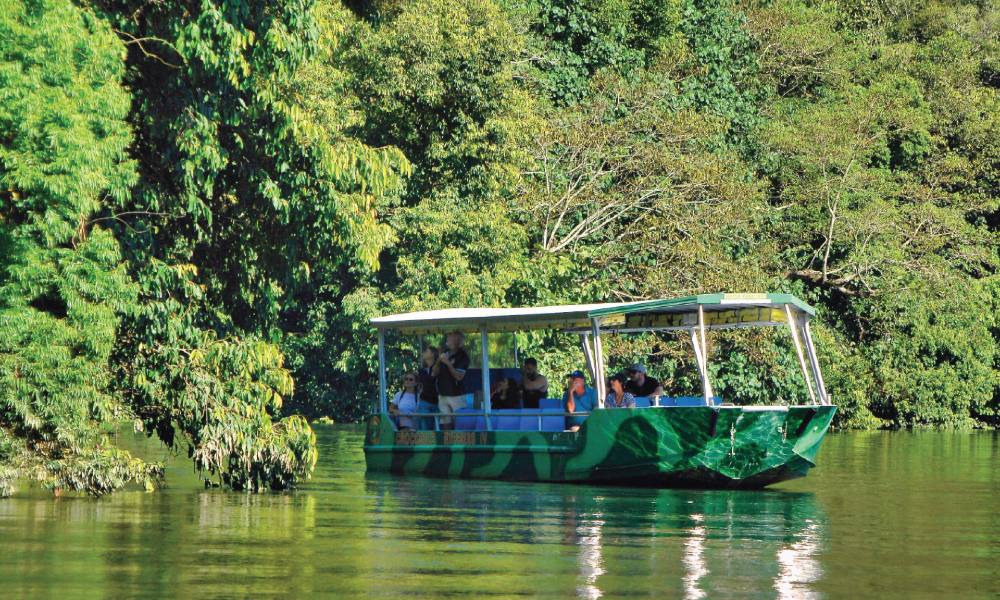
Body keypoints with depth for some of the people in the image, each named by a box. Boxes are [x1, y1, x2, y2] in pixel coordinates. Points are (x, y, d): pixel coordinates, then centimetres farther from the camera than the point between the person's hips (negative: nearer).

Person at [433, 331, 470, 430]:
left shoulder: (462, 356, -6)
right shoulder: (445, 353, 11)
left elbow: (459, 376, -14)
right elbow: (435, 372, 9)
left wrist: (448, 364, -23)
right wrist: (438, 361, -9)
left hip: (456, 395, -6)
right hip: (442, 395, 6)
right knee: (445, 424, 3)